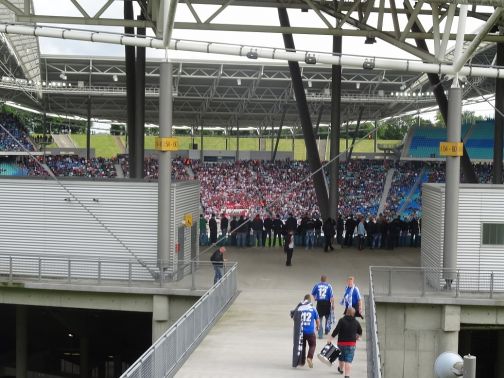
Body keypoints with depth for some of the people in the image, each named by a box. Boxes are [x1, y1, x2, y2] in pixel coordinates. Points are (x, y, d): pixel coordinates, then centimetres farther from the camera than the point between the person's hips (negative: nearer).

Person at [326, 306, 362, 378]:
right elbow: (360, 332, 14)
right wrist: (357, 336, 36)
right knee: (348, 360, -2)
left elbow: (336, 330, -16)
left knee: (341, 358, 23)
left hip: (341, 343, 0)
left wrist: (330, 338, -11)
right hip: (352, 344, 0)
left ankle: (341, 369, 47)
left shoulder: (342, 320, -10)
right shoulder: (356, 322, 0)